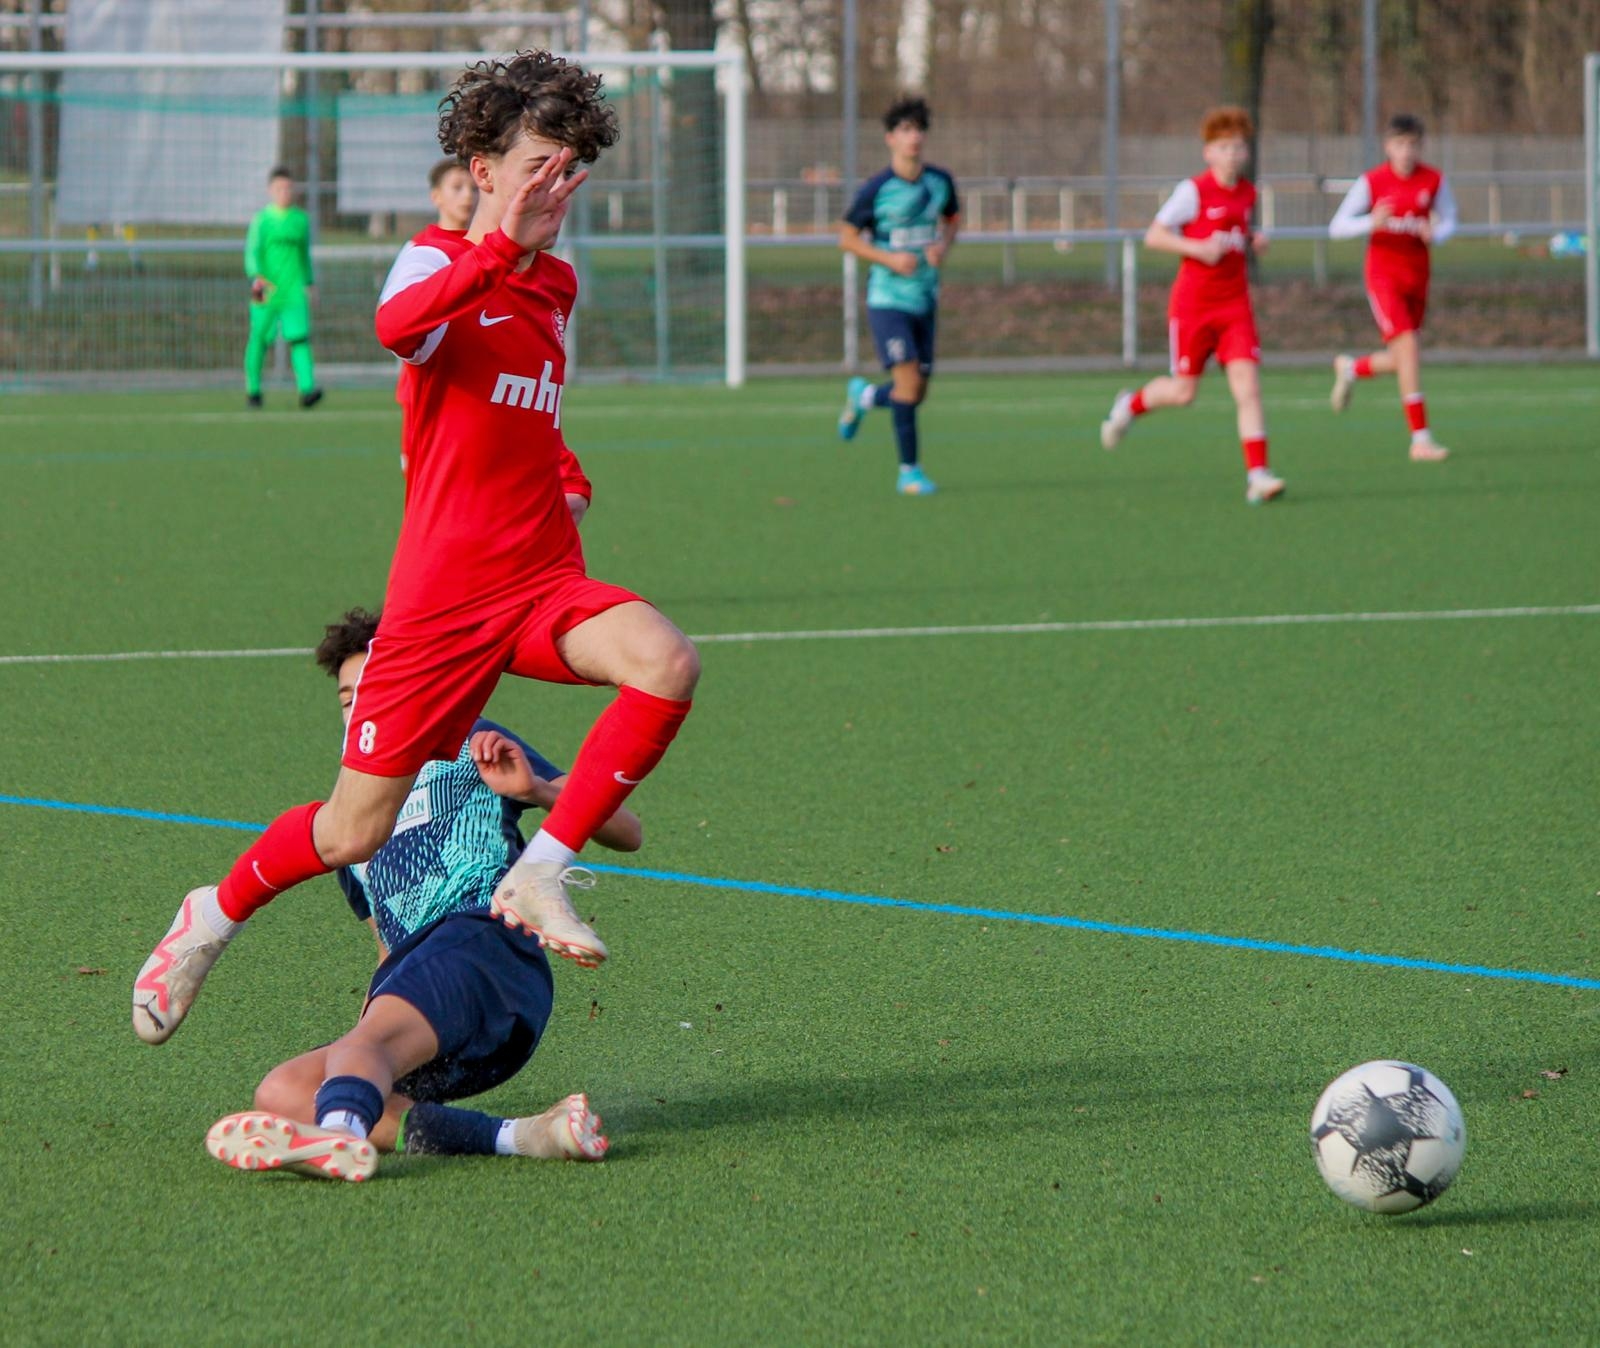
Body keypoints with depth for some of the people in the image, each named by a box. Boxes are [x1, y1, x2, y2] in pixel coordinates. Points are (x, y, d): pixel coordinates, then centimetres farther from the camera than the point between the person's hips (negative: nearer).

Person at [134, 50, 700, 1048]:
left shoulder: (558, 285, 15)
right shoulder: (438, 262, -6)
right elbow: (398, 327, -33)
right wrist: (506, 243, -44)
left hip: (543, 584, 5)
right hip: (441, 594, -5)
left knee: (668, 664, -27)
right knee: (356, 832, 0)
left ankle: (539, 877, -15)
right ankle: (213, 918, 32)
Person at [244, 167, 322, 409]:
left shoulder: (301, 219, 12)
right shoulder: (262, 219, 1)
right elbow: (252, 252, -8)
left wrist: (309, 283, 24)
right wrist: (257, 278, -24)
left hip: (295, 290, 2)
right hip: (266, 290, -2)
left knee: (300, 337, -13)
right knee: (260, 340, 5)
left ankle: (307, 389, -24)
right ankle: (253, 389, 23)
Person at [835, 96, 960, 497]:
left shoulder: (940, 182, 2)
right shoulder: (877, 189, -11)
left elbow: (952, 219, 20)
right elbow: (847, 237, -3)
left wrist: (944, 246, -2)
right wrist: (890, 258, -17)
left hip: (925, 299, 5)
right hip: (888, 298, -5)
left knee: (916, 394, 8)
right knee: (909, 379, -16)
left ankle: (863, 397, 40)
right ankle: (909, 470, -7)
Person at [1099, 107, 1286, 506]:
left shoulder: (1247, 192, 8)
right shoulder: (1194, 191, -10)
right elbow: (1153, 236, -9)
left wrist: (1254, 240, 4)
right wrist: (1199, 248, -21)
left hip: (1235, 304, 4)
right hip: (1193, 304, -4)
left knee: (1247, 386, -10)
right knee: (1183, 391, 4)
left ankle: (1257, 474, -14)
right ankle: (1131, 405, 36)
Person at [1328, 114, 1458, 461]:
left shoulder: (1434, 180, -1)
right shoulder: (1371, 182, -9)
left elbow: (1449, 220, 11)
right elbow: (1337, 227, -7)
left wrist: (1435, 233, -13)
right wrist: (1372, 223, -26)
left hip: (1417, 276, 5)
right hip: (1384, 276, -5)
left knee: (1402, 360, 10)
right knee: (1408, 346, -18)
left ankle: (1351, 368, 44)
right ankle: (1420, 439, -16)